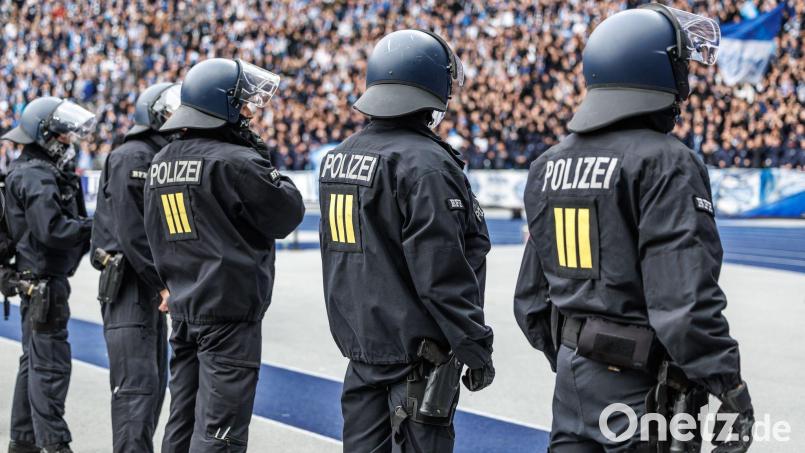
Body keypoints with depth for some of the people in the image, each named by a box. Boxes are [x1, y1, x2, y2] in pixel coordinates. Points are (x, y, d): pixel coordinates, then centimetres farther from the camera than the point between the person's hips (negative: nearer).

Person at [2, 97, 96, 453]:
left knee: (34, 361, 17)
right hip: (43, 280, -11)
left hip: (40, 280, 11)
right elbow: (52, 229, -26)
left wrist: (86, 229, -1)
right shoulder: (37, 177, -17)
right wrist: (94, 227, -18)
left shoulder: (46, 171, 16)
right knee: (50, 363, -7)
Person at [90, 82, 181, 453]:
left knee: (155, 381, 14)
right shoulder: (132, 158, -13)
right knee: (137, 383, -13)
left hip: (152, 285, 10)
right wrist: (163, 283, -18)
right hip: (129, 284, -10)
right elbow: (130, 231, -20)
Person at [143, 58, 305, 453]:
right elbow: (287, 213, -9)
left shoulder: (161, 163, 11)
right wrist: (268, 168, 1)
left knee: (182, 421, 14)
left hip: (183, 307, 8)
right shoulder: (235, 162, -16)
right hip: (230, 310, -8)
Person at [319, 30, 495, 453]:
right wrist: (475, 347, -13)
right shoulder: (425, 164, -18)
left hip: (359, 338, 8)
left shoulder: (338, 157, 9)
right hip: (417, 349, -8)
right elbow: (443, 274, -20)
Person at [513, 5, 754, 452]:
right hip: (642, 387, -7)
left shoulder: (551, 164, 9)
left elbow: (531, 296, 15)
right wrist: (731, 390, -16)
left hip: (574, 381, 7)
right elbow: (687, 300, -23)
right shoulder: (666, 164, -16)